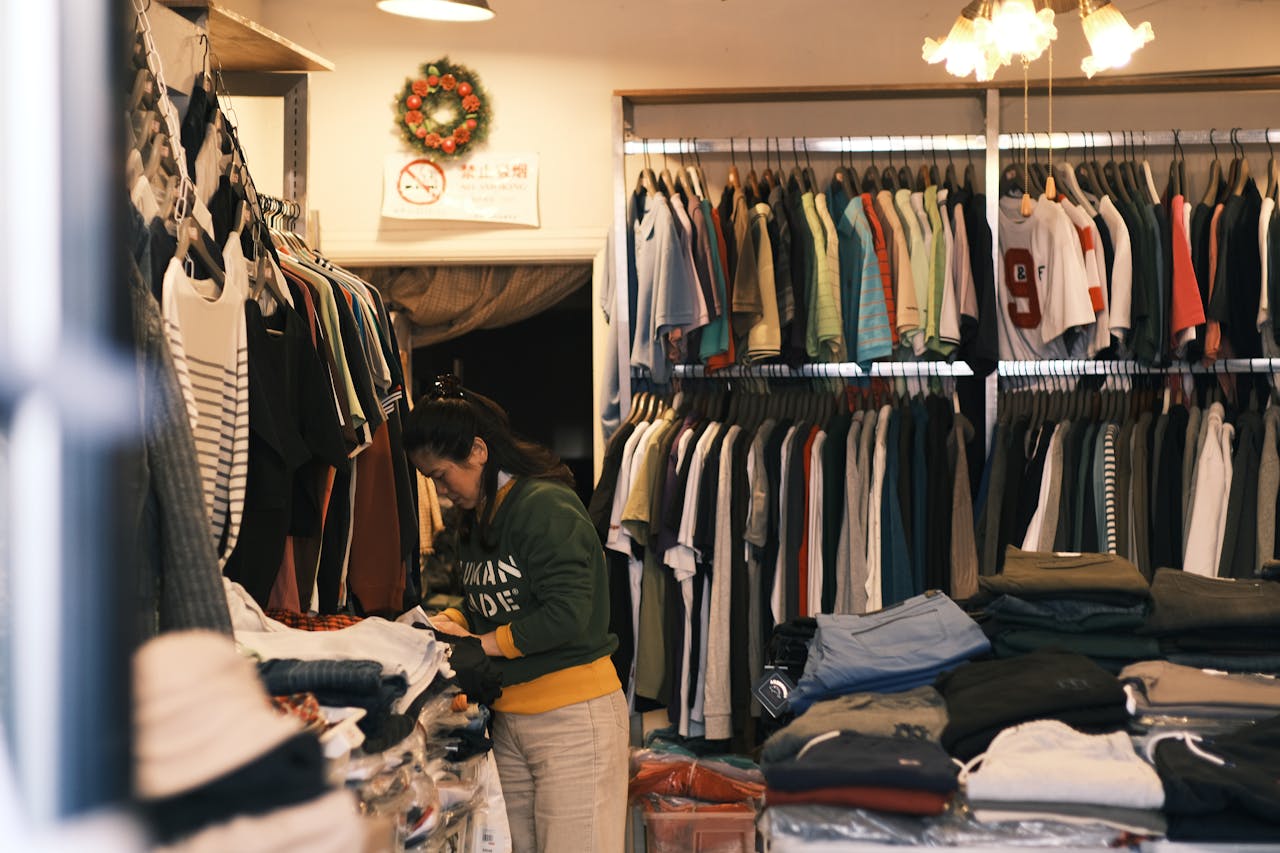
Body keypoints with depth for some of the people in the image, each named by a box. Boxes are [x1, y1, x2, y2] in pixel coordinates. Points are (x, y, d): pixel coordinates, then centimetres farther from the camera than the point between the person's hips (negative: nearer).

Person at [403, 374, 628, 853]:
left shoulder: (546, 507, -16)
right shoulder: (476, 518, 13)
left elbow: (567, 615, -22)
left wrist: (479, 643, -14)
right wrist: (453, 621, 2)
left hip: (573, 716, -9)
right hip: (509, 719, 9)